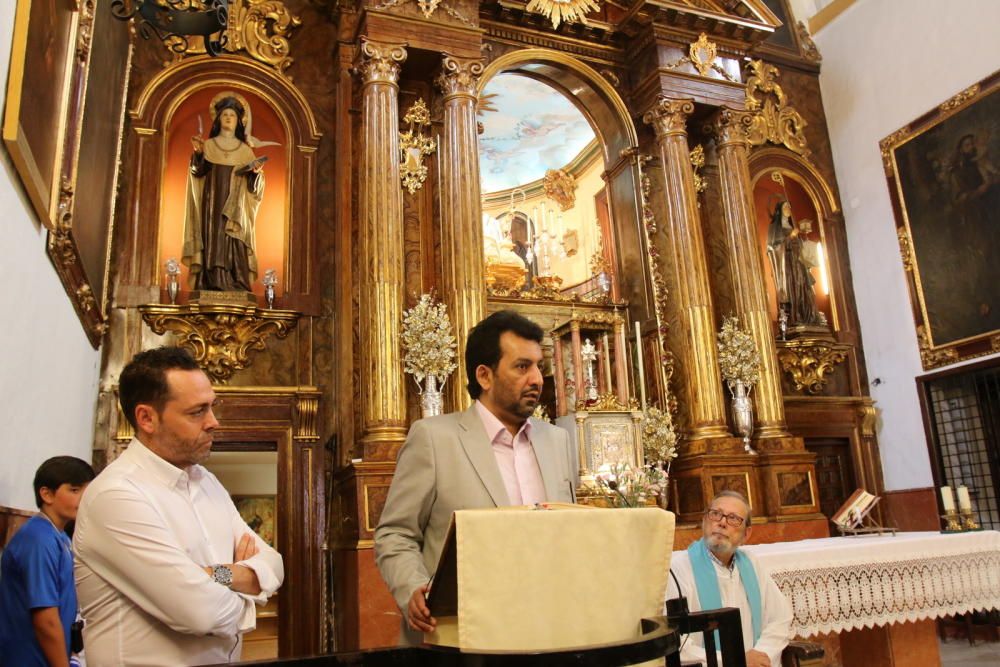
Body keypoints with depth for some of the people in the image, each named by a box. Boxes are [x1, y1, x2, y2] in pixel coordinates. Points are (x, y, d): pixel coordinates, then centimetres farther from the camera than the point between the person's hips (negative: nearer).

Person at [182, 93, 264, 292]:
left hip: (235, 206, 0)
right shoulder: (208, 145, 11)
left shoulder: (245, 150, 12)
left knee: (233, 242, -7)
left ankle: (236, 284, -11)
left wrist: (256, 172, -14)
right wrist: (198, 154, -17)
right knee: (213, 237, -9)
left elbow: (251, 182, 7)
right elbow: (199, 172, 0)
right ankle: (213, 282, -12)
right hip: (212, 201, 0)